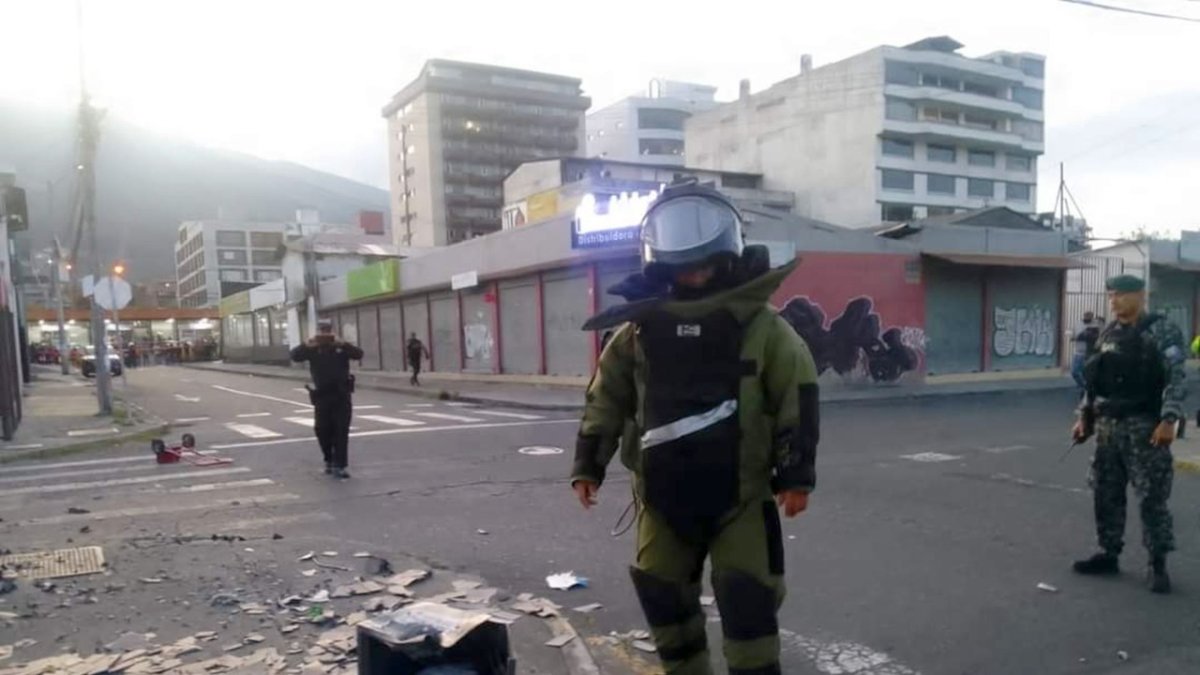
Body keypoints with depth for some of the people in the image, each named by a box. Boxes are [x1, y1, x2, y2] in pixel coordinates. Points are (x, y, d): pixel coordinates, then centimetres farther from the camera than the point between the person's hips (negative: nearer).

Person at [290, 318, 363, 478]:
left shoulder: (341, 347, 3)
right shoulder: (313, 349, 3)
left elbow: (359, 355, -13)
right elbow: (295, 356, -10)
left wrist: (343, 344, -28)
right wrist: (306, 346, -27)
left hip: (341, 395, -1)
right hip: (322, 396, 1)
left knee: (341, 431, -5)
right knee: (323, 430, 8)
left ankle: (340, 465, -3)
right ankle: (329, 460, 29)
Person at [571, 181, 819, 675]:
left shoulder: (761, 326, -7)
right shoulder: (639, 329, 1)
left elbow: (798, 398, -5)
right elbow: (605, 399, 7)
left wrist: (796, 476, -7)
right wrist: (587, 466, 4)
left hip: (740, 492, -3)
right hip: (664, 494, 4)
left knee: (747, 603, 2)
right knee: (661, 595, 14)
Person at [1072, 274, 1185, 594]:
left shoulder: (1162, 331, -7)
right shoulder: (1108, 334, 12)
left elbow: (1175, 378, -13)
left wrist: (1168, 420, -21)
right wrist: (1085, 417, 13)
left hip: (1144, 427, -6)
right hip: (1108, 427, 6)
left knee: (1151, 498, -2)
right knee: (1105, 494, 10)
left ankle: (1157, 564, 8)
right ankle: (1108, 554, 20)